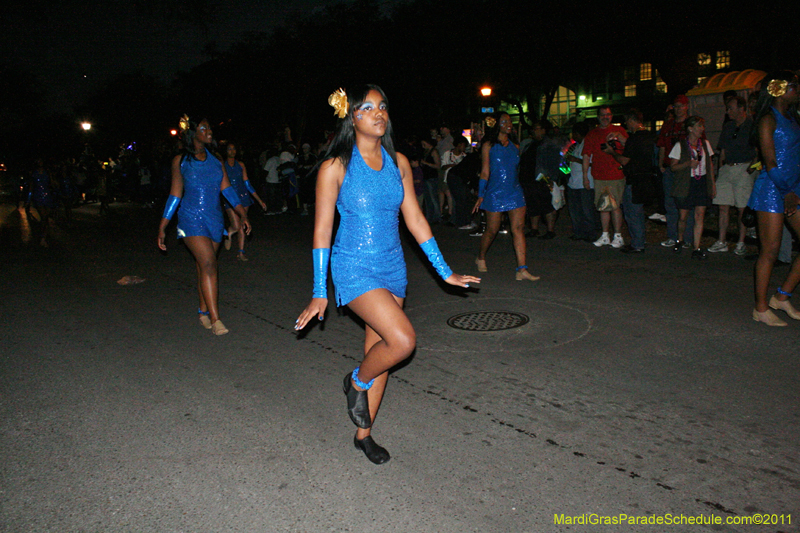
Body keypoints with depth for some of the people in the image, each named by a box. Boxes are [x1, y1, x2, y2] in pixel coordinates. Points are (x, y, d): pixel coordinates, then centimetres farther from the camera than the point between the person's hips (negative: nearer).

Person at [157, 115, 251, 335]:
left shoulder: (215, 160, 10)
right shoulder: (180, 161, 1)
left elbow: (227, 188, 6)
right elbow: (175, 195, 4)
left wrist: (242, 214, -5)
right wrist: (162, 227, 3)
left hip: (214, 219, 4)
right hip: (192, 220, -4)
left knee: (205, 267, 9)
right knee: (208, 264, -16)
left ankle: (204, 312, 24)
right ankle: (215, 319, -16)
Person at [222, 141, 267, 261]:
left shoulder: (240, 165, 7)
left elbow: (247, 184, 8)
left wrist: (259, 200, 6)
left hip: (243, 197, 3)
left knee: (242, 226, 4)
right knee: (236, 227, -13)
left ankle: (241, 252, 13)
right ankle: (228, 234, 22)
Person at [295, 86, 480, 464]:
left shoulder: (398, 163, 4)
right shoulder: (336, 167, -9)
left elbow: (415, 220, 9)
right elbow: (322, 230, -7)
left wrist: (445, 272, 9)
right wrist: (319, 293, -9)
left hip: (392, 268, 5)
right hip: (354, 269, -5)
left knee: (379, 351, 11)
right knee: (403, 340, -21)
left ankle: (364, 435, 30)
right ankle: (357, 382, 11)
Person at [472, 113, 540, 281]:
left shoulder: (515, 147, 13)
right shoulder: (489, 146, 0)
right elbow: (485, 172, 0)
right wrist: (481, 195, -4)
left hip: (515, 192, 4)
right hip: (495, 193, -4)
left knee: (519, 229, -6)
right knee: (492, 230, 5)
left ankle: (522, 270, -8)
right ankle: (481, 257, 33)